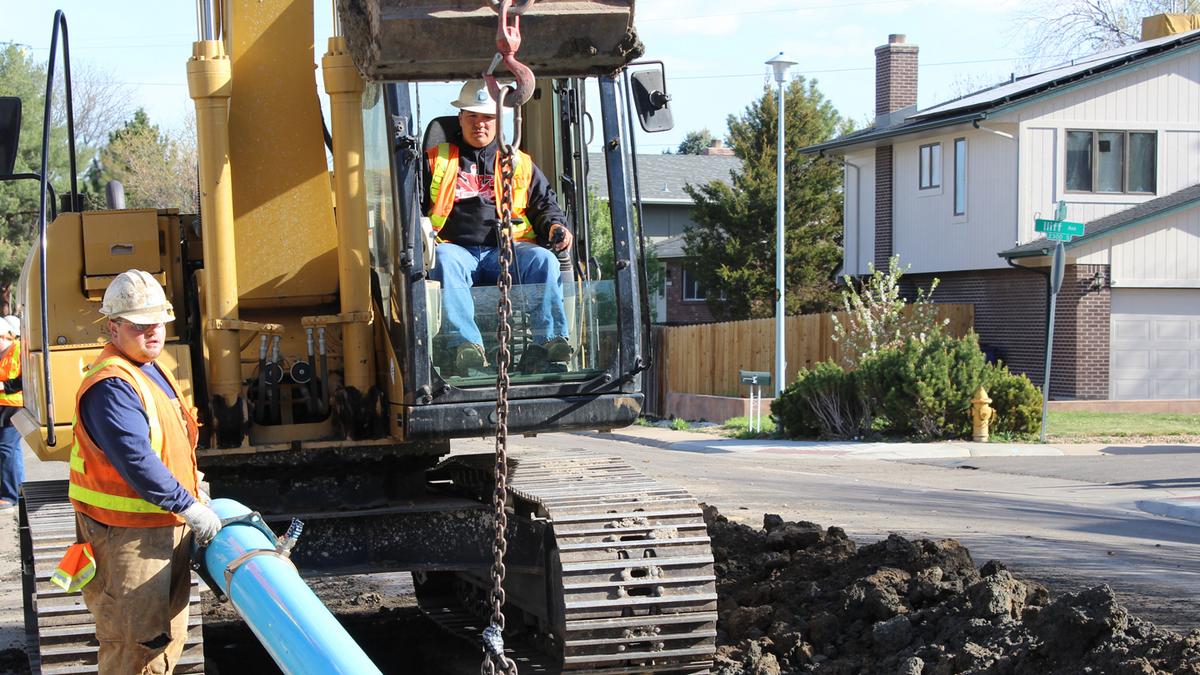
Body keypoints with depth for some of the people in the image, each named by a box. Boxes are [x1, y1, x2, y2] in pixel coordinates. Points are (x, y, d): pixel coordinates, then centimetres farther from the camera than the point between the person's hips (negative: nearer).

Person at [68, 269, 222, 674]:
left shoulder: (152, 371, 13)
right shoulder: (111, 386, -21)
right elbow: (135, 460, -27)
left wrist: (191, 485, 22)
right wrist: (189, 506, -23)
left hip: (166, 526, 10)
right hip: (128, 535, -10)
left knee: (169, 634, 17)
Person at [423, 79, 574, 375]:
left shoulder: (519, 164, 24)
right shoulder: (436, 161, 20)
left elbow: (544, 202, 23)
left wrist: (555, 226, 0)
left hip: (507, 249, 1)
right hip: (456, 247, -1)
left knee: (544, 259, -30)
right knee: (445, 261, -38)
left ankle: (548, 341, -41)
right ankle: (466, 344, -52)